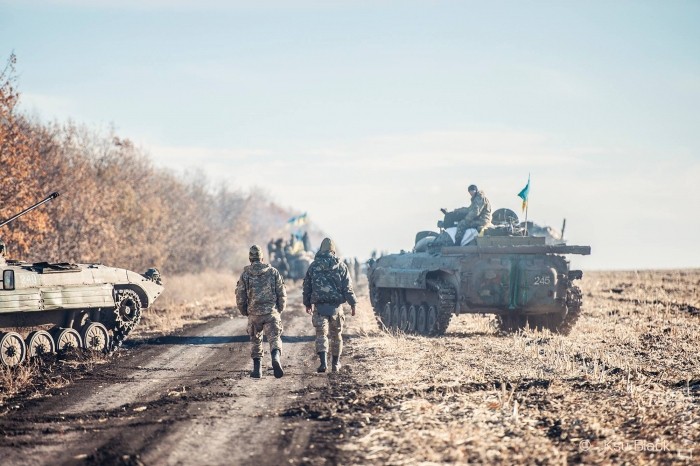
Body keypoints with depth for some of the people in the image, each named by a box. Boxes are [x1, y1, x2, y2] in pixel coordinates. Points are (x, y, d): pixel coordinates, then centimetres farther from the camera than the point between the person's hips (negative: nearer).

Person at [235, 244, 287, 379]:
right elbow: (282, 294, 2)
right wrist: (279, 310, 16)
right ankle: (276, 358, -31)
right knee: (274, 339, -2)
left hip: (254, 314, 1)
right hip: (271, 313, -1)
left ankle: (257, 369, 15)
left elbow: (240, 297, 1)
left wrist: (244, 312, 17)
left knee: (256, 342, 16)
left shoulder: (245, 274, 0)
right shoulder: (273, 272, 3)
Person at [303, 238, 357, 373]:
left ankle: (323, 362, -20)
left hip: (319, 305, 0)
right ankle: (335, 364, 21)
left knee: (321, 334, -2)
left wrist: (307, 303, 22)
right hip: (336, 305, 0)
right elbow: (347, 287, -1)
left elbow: (307, 287, 10)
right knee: (336, 335, 13)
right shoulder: (341, 266, 1)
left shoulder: (313, 266, 3)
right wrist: (353, 304, 6)